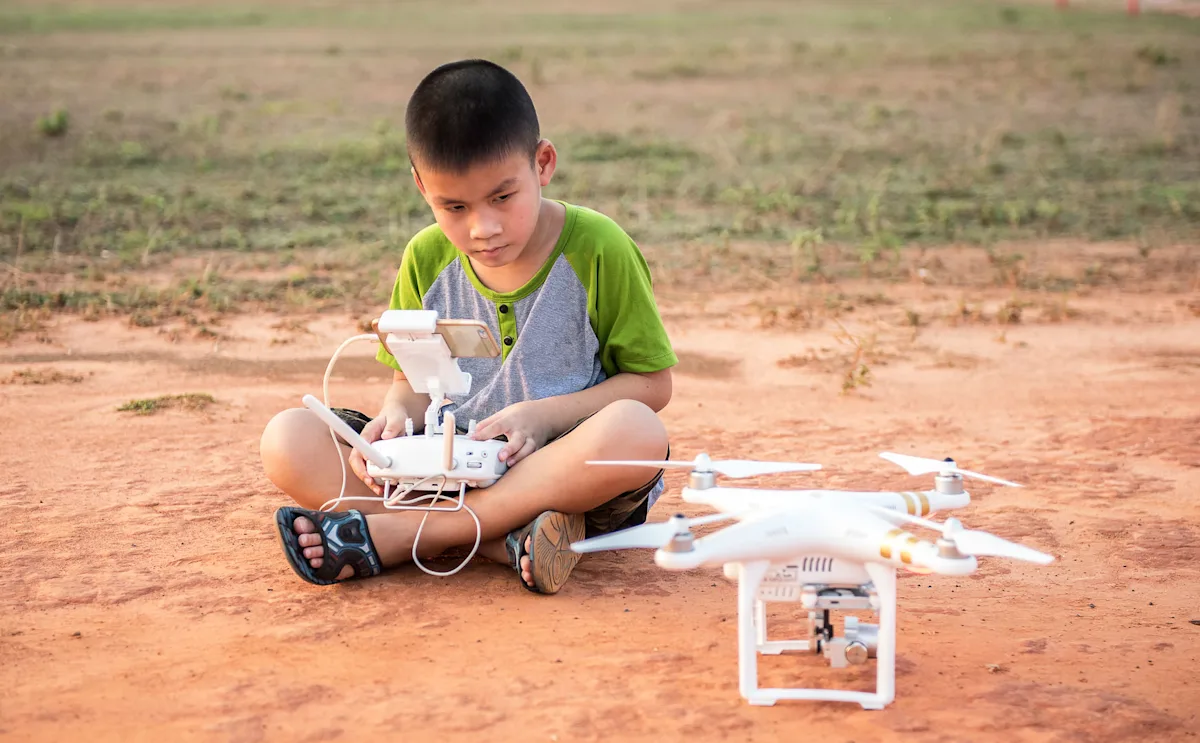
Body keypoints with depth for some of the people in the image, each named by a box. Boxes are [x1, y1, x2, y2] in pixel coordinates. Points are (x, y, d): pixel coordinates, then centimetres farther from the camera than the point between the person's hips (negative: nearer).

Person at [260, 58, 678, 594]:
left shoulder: (598, 249, -9)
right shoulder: (426, 259, 2)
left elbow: (652, 384, -5)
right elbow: (412, 383, 11)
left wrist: (543, 415, -19)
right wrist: (398, 415, -14)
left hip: (565, 470, -3)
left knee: (637, 430, -39)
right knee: (288, 440, -15)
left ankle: (392, 535, -30)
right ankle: (504, 538, -30)